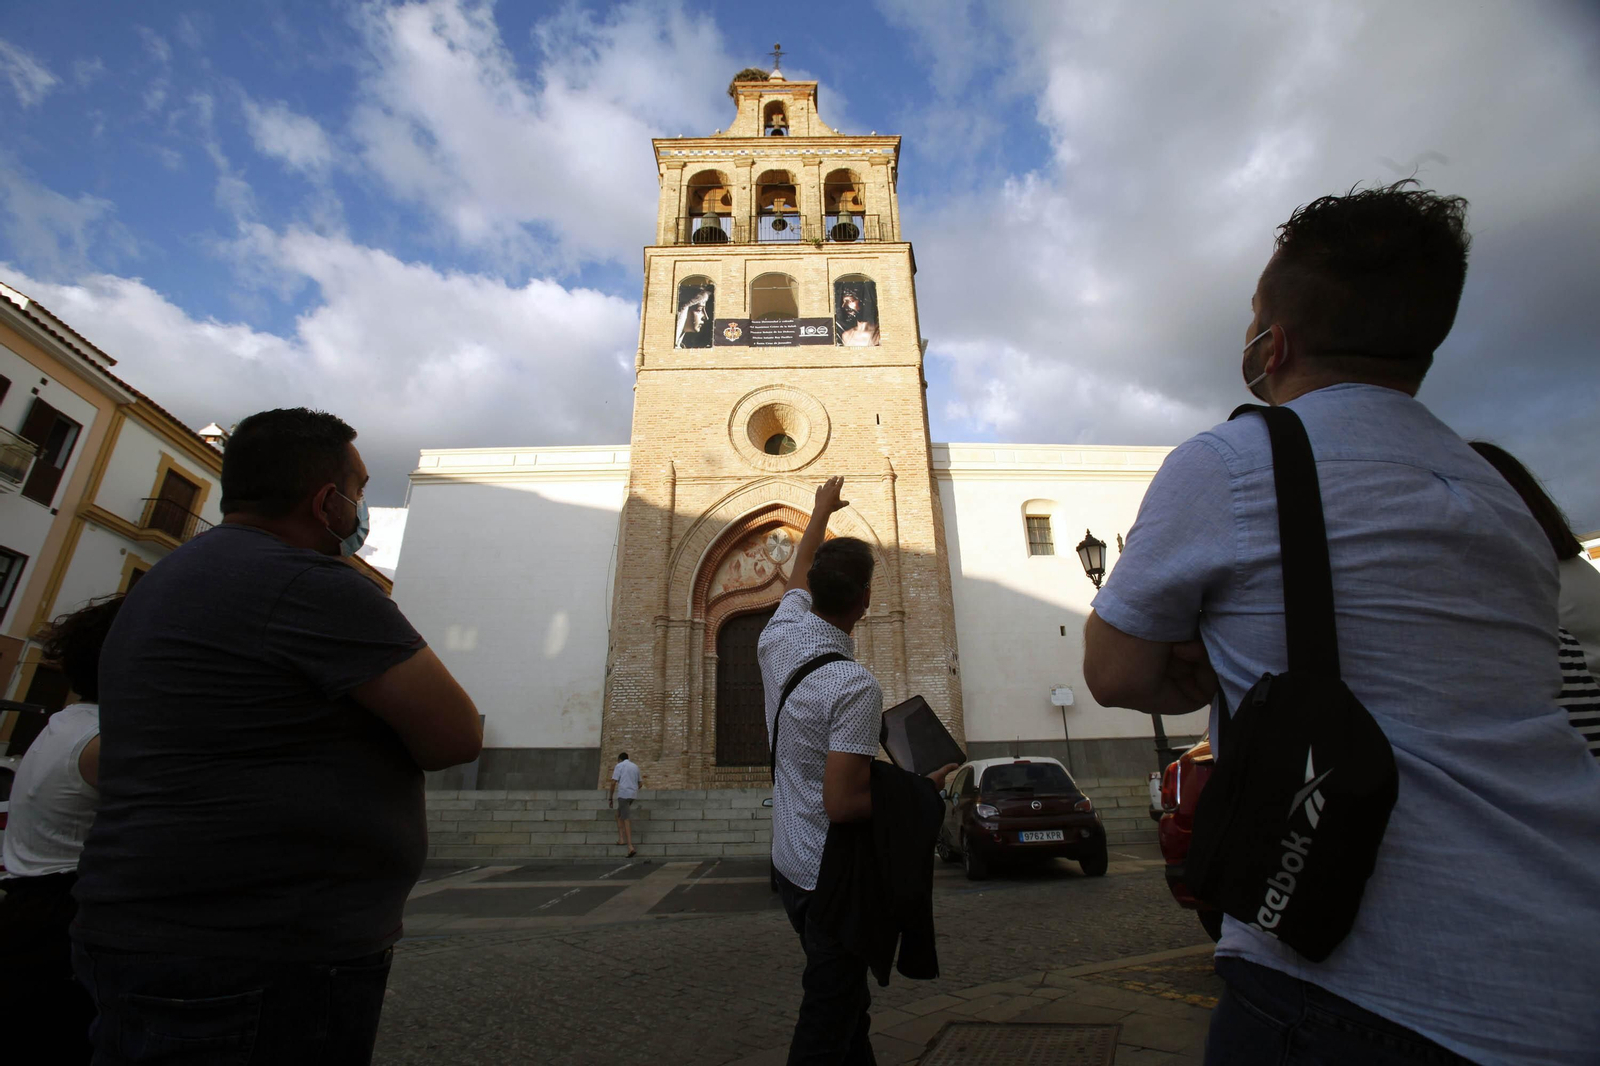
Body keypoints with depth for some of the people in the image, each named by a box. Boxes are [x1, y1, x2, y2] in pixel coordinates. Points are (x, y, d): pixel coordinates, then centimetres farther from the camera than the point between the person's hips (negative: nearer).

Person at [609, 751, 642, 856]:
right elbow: (639, 783, 21)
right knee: (619, 814, 23)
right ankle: (621, 838, 12)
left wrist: (610, 797, 0)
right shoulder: (635, 766, 19)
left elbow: (613, 782, -7)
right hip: (633, 794, 6)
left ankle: (630, 847, -13)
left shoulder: (619, 766, 1)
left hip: (623, 794, -6)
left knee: (626, 820, -7)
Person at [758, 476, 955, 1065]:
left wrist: (822, 510, 29)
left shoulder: (780, 636, -4)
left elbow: (800, 571, 16)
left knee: (844, 1002, 23)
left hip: (788, 863, 8)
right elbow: (843, 805, -25)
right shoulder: (856, 687, -26)